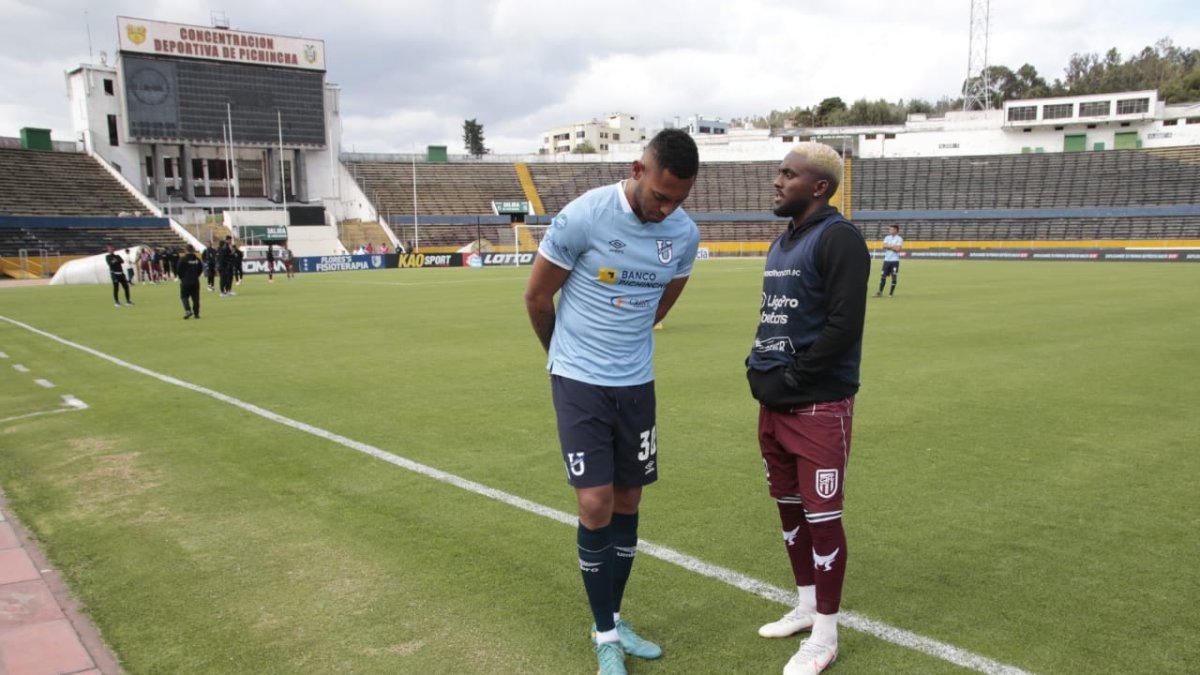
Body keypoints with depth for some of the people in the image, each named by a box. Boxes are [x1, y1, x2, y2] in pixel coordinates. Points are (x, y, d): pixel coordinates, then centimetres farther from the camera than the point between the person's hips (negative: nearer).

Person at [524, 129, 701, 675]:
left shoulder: (685, 234, -5)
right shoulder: (584, 216, -19)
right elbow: (537, 295, -6)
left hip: (636, 383, 4)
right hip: (580, 382, -4)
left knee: (627, 502, 11)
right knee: (595, 504, -6)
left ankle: (613, 619, 29)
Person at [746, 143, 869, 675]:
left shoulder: (838, 238, -12)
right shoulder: (783, 241, 15)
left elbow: (845, 324, -20)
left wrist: (793, 376, -16)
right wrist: (759, 367, 7)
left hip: (819, 406, -9)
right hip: (775, 403, 9)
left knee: (821, 516, 0)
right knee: (789, 506, 17)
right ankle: (807, 607, 35)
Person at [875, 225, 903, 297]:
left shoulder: (899, 239, -3)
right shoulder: (887, 238, 11)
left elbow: (898, 248, -15)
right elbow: (884, 246, -2)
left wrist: (889, 246, -7)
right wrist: (893, 246, -9)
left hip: (895, 260, -4)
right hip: (886, 260, 4)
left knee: (894, 277, -1)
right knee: (883, 275, 0)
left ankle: (891, 293, 6)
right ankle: (880, 291, 4)